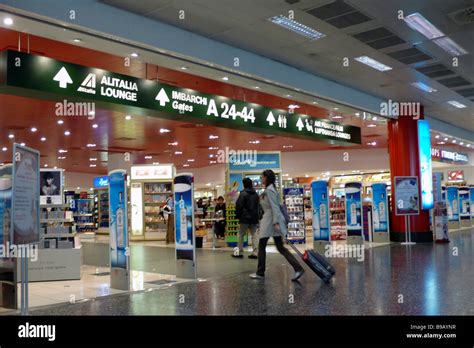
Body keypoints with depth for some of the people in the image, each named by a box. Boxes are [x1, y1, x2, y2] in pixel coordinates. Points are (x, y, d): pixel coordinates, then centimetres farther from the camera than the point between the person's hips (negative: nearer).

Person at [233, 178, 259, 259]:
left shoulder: (243, 193, -11)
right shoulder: (255, 194, 9)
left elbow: (239, 205, -14)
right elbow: (258, 206, 14)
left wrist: (237, 215, -1)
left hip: (245, 217, -5)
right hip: (254, 217, 5)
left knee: (241, 235, 5)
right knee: (254, 234, 7)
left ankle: (240, 253, 7)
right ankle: (255, 253, 1)